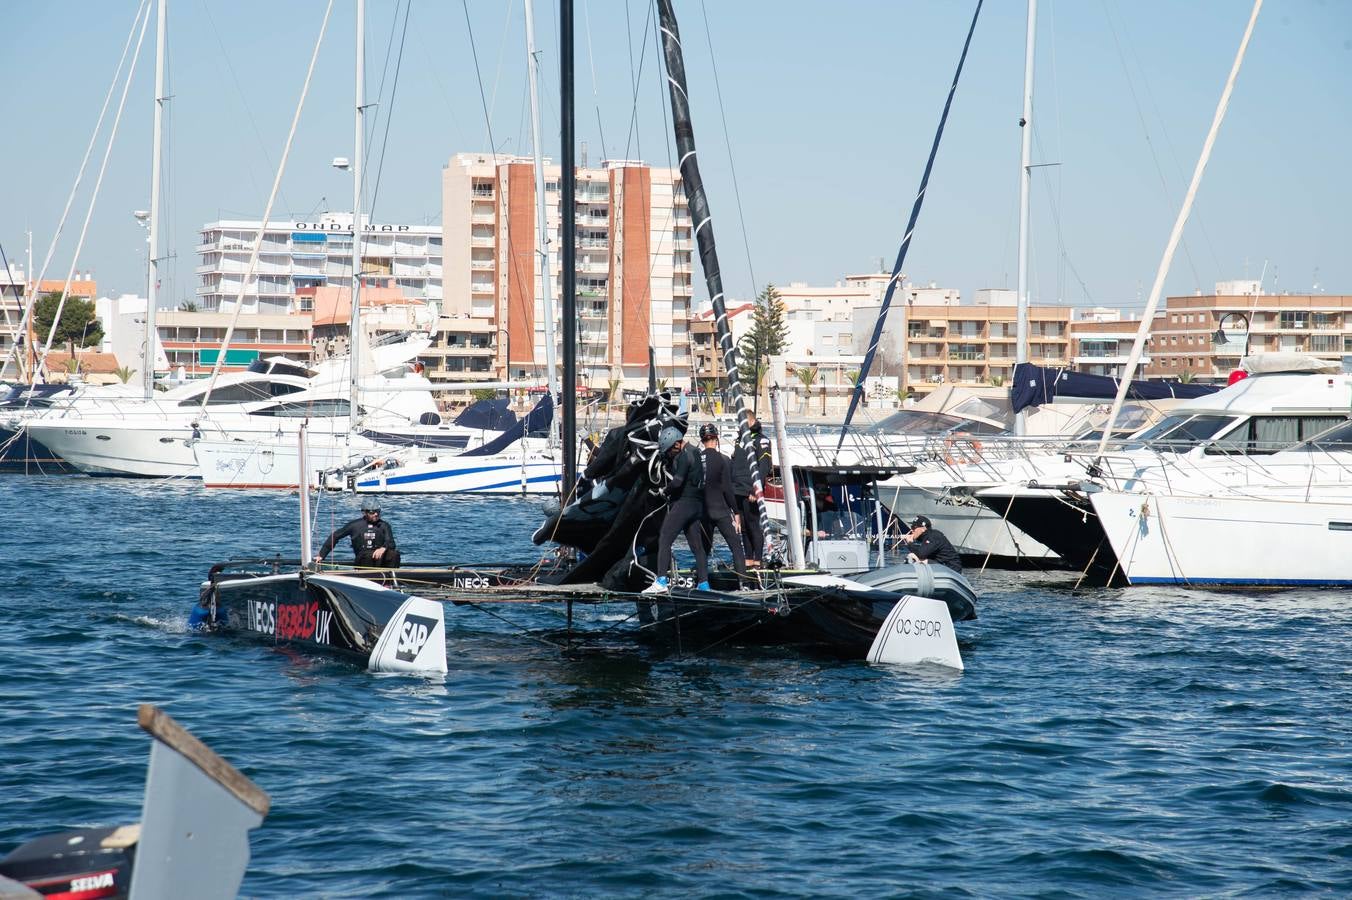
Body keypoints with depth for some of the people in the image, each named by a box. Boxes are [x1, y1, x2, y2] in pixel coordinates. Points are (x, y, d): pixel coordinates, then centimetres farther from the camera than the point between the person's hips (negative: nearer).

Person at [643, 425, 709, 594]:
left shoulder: (684, 456, -13)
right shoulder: (695, 453, 17)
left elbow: (677, 481, -22)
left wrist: (667, 490, -4)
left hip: (683, 503, -10)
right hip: (697, 504, 10)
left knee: (664, 540, -10)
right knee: (696, 545, 11)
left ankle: (661, 581, -18)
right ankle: (704, 584, 12)